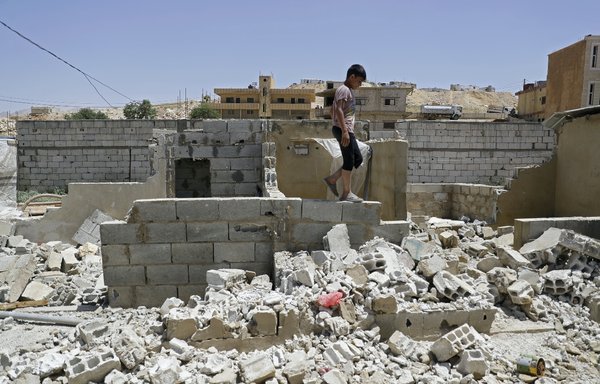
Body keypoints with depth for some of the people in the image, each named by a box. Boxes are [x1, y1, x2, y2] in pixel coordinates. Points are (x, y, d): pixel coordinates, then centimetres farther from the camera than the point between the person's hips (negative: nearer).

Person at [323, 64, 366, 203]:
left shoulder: (348, 91, 21)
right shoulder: (344, 89, -9)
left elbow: (333, 110, 25)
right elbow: (338, 110, -22)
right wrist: (344, 131, -27)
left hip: (348, 130, 10)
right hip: (343, 130, -10)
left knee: (358, 159, 11)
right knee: (349, 161, -5)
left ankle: (332, 179, 13)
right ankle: (346, 193, 2)